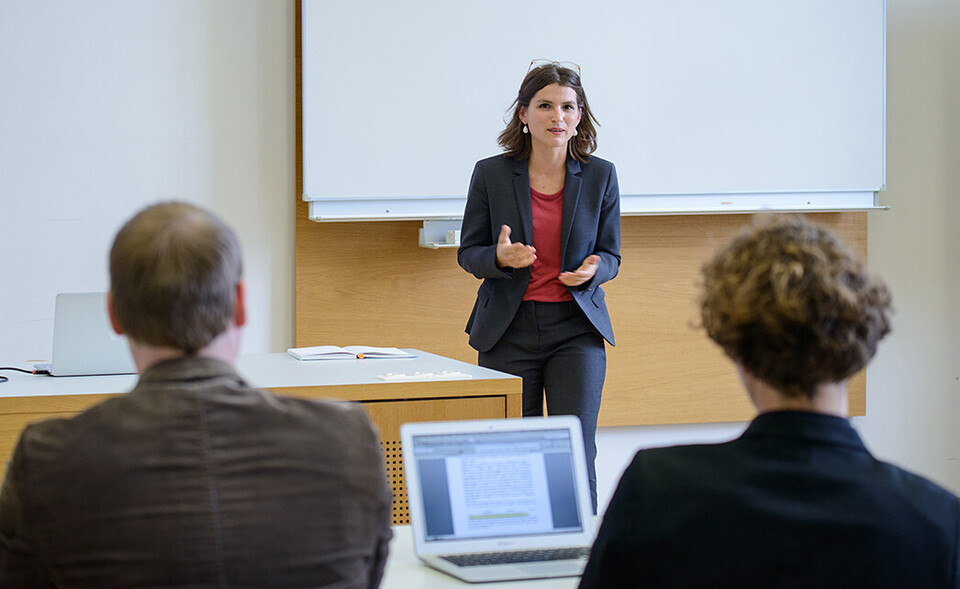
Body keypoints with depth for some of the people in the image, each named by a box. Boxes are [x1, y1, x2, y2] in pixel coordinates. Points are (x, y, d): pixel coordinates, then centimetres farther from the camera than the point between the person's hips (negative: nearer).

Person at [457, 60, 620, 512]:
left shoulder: (600, 176, 2)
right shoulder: (491, 174, -1)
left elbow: (610, 255, 9)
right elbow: (468, 252, 5)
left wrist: (592, 270, -15)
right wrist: (500, 258, -18)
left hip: (576, 328, 0)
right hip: (508, 329, 0)